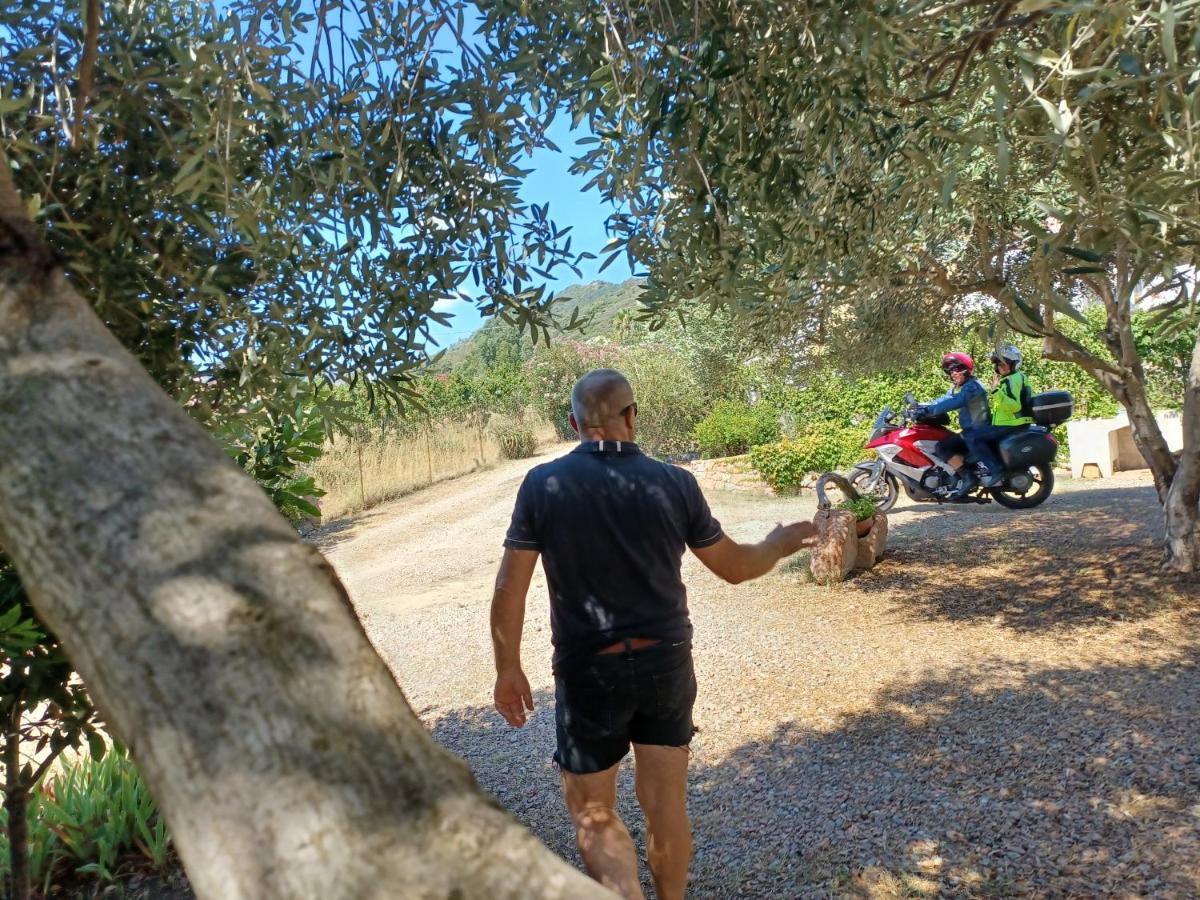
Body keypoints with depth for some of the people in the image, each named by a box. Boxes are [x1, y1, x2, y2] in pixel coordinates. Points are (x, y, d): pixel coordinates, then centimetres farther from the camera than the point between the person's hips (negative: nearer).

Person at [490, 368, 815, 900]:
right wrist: (782, 541, 23)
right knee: (666, 804, 18)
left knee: (592, 812, 14)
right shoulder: (674, 483, -7)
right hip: (667, 663, 2)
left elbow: (509, 590, -8)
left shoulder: (543, 485, -10)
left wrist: (508, 669, 5)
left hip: (588, 671, -2)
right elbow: (736, 567, 4)